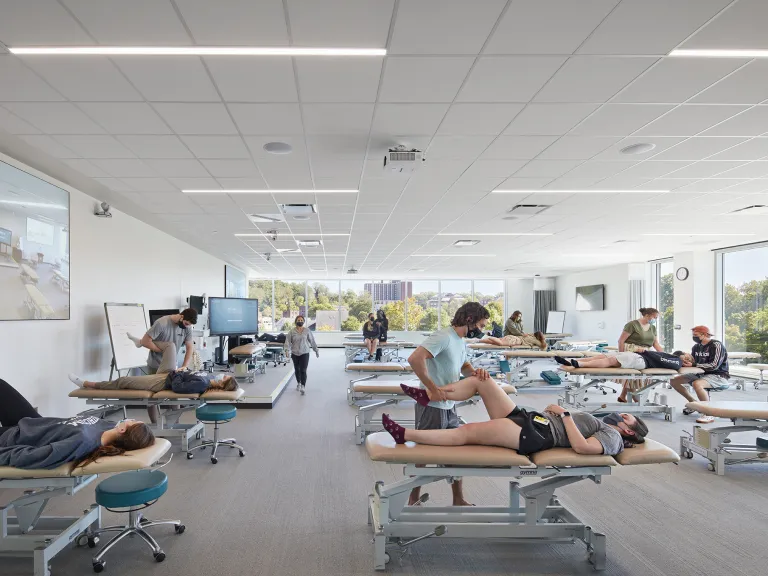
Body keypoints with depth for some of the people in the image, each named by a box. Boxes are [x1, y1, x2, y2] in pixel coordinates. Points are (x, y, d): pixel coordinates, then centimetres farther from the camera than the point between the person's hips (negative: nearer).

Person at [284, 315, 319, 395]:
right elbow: (288, 341, -6)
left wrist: (316, 350, 8)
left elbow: (312, 341, 4)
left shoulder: (307, 331, -1)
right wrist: (287, 350, -20)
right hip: (295, 353, 2)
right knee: (297, 370, 15)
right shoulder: (292, 331, -1)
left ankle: (303, 387, -15)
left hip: (304, 353, -2)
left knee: (303, 370, -11)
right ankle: (298, 383, 36)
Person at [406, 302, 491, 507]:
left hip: (449, 407, 9)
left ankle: (458, 500, 30)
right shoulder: (443, 337, -20)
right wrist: (432, 388, -27)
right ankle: (413, 501, 22)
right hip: (432, 407, -9)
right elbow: (415, 359, -30)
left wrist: (475, 371, -3)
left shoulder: (462, 341, 10)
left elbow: (463, 364, 21)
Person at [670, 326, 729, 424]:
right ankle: (693, 402, 20)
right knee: (674, 381, 4)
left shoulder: (716, 345, -15)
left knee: (696, 384, -38)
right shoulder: (696, 347, 7)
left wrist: (695, 364, -24)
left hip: (718, 376, -8)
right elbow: (693, 362, 12)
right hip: (702, 375, 9)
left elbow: (714, 365, -24)